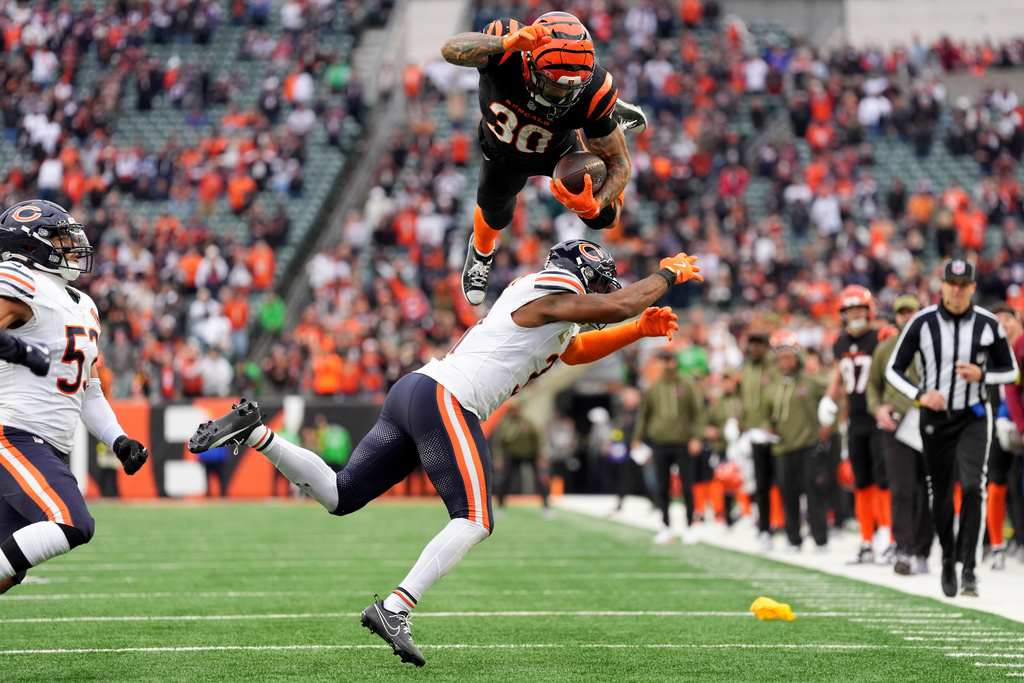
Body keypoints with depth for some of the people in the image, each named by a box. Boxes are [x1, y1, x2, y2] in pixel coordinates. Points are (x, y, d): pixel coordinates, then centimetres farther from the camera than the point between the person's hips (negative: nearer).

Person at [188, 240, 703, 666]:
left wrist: (639, 330, 33)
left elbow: (576, 351, 42)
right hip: (444, 399, -10)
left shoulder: (546, 312, 25)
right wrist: (667, 275, 11)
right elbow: (621, 304, -7)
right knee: (474, 521, -12)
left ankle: (253, 433, 2)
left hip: (413, 394, 10)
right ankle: (394, 609, -22)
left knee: (338, 496, 9)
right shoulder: (552, 295, -3)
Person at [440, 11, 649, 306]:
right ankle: (481, 252, 64)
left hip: (557, 150, -1)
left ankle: (612, 116, 33)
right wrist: (507, 43, -79)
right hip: (502, 153, 1)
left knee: (605, 218, 11)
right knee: (494, 216, 24)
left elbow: (619, 165, -29)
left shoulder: (593, 93, -42)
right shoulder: (505, 45, -44)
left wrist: (594, 206, -48)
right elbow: (451, 50, -64)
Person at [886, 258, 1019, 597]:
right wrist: (919, 395, -18)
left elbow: (1010, 371, 6)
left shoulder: (988, 325, -4)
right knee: (941, 496, 7)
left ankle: (968, 569, -19)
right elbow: (893, 369, -1)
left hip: (973, 418, -1)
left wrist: (981, 374, -14)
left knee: (972, 487, -20)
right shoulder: (922, 323, -6)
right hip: (935, 418, 1)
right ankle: (948, 559, 31)